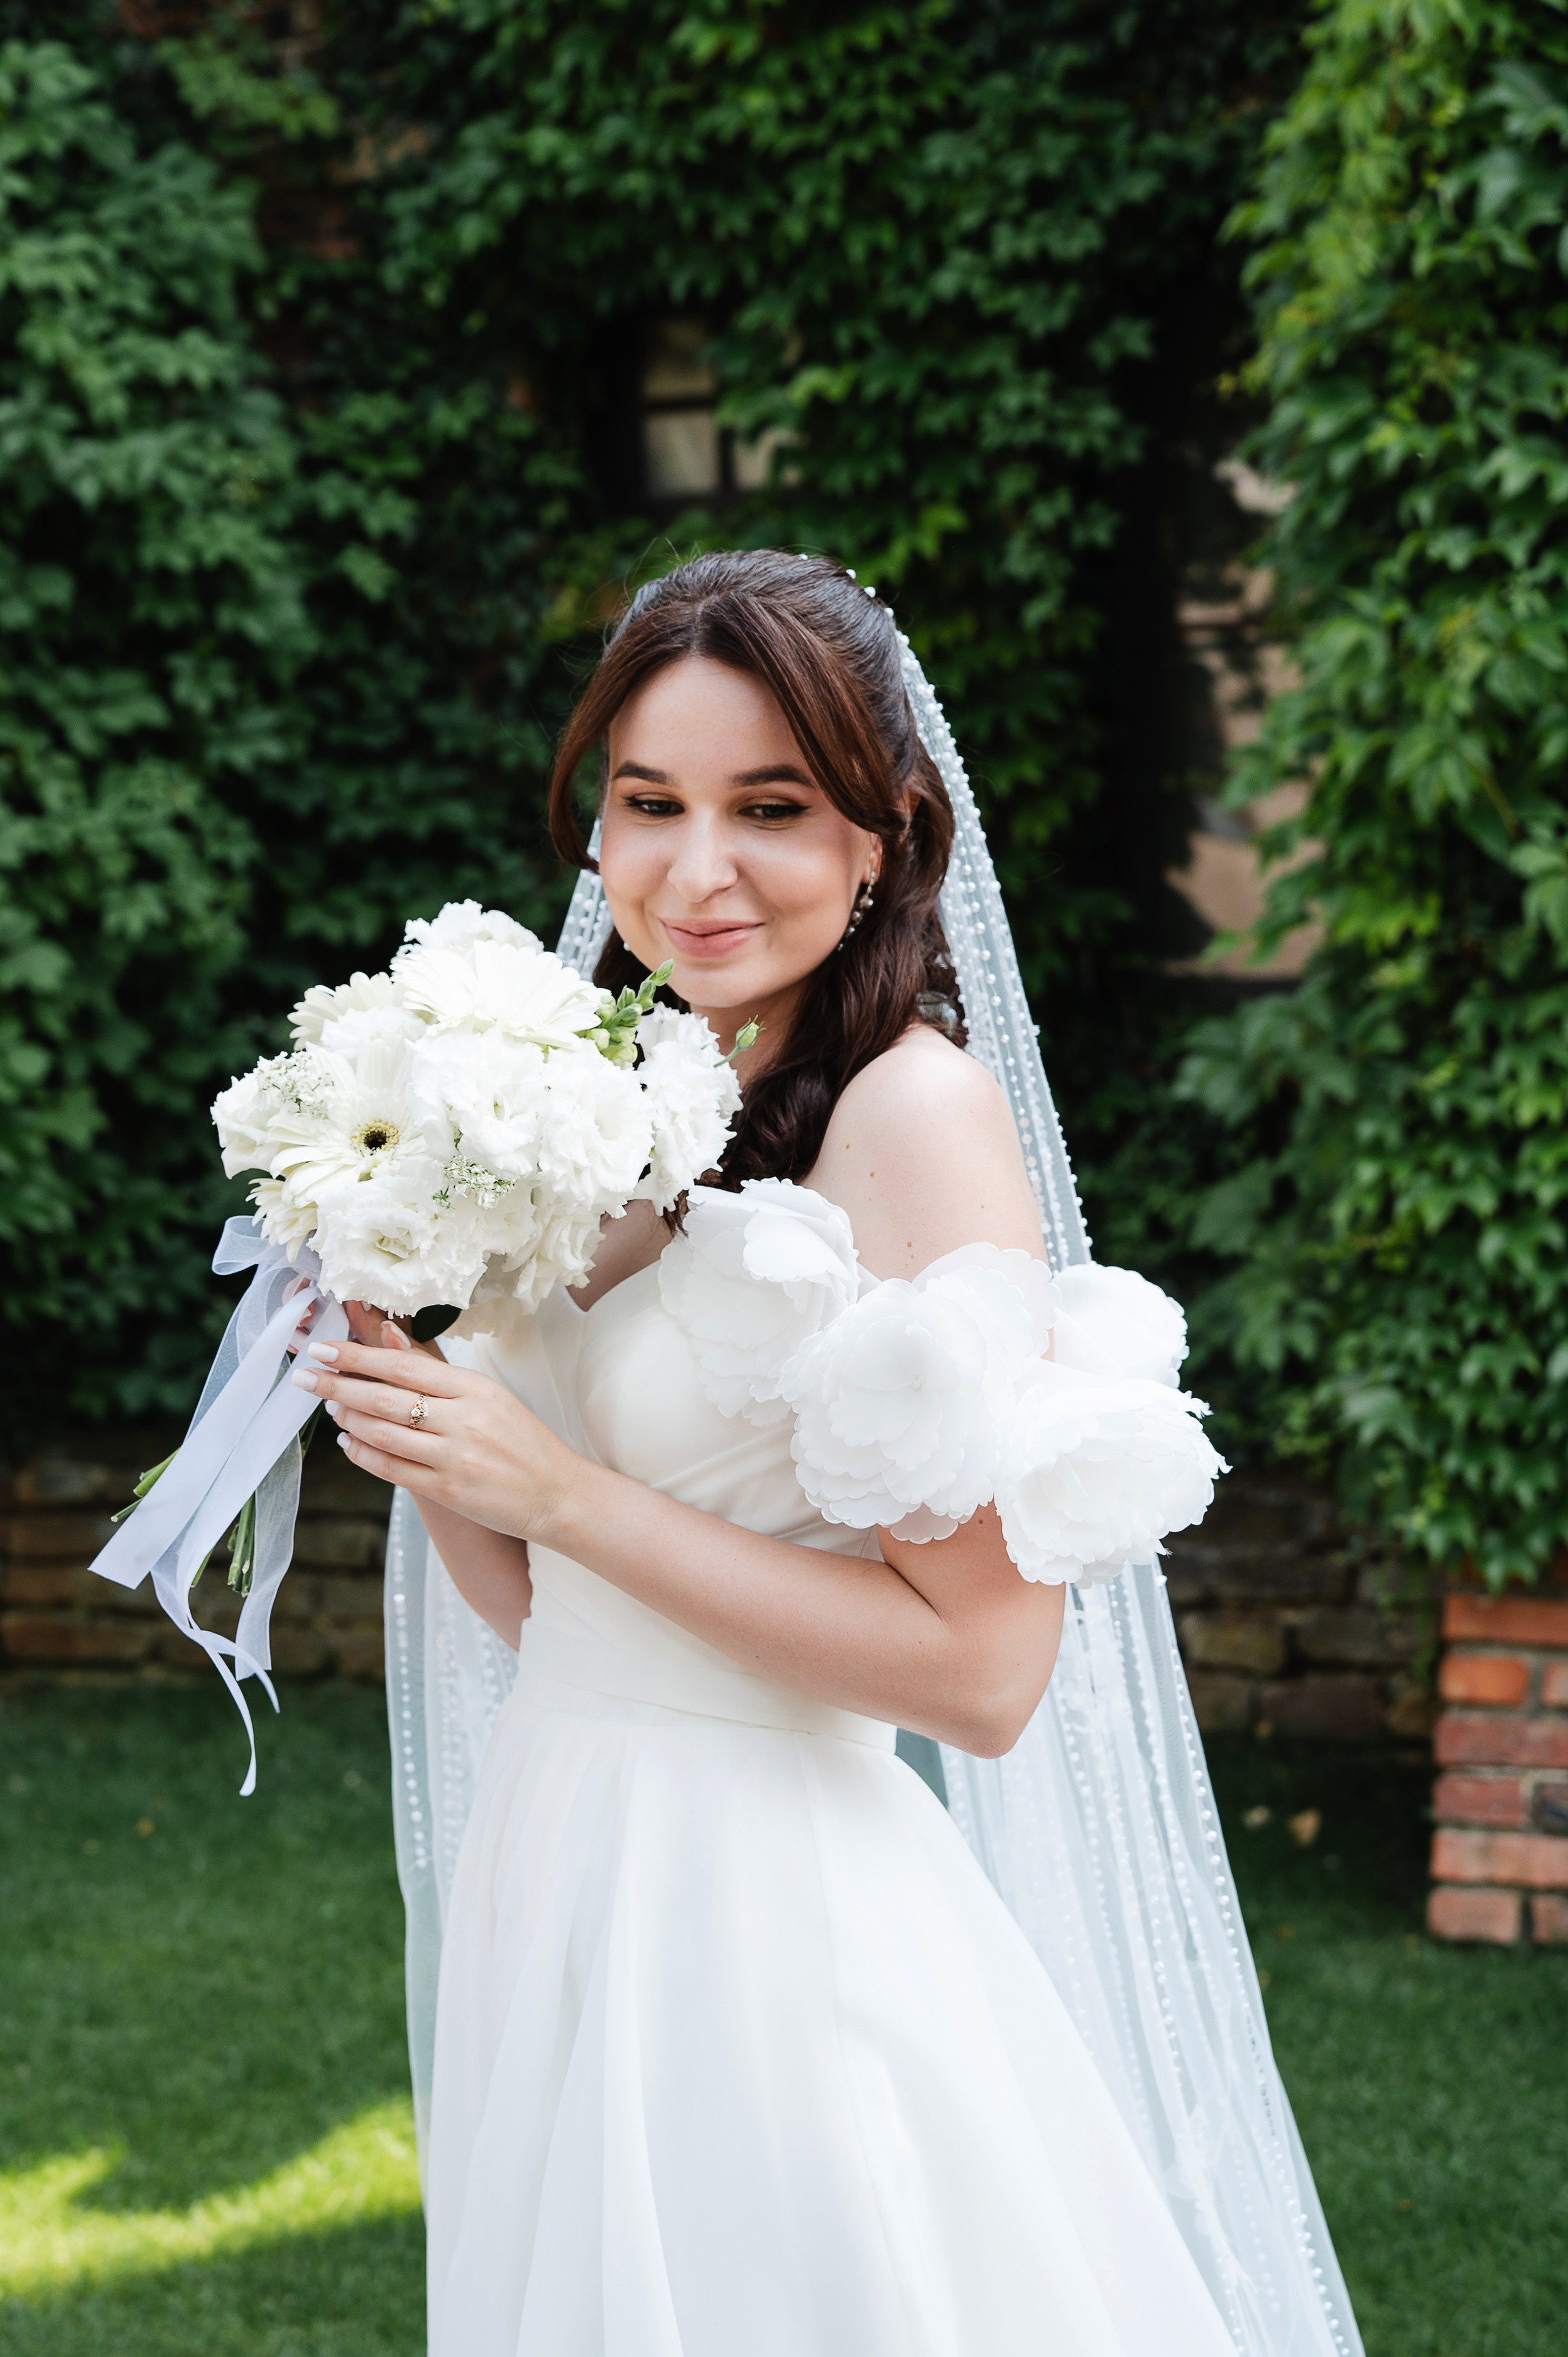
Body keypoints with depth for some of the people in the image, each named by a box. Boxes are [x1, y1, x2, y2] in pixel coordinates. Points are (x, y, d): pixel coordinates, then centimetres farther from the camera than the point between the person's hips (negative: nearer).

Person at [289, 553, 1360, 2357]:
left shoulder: (917, 1108, -15)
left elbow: (984, 1671, -21)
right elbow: (531, 1603, 12)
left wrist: (565, 1490, -19)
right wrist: (415, 1422, -6)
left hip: (772, 1913, -7)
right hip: (554, 1869, 7)